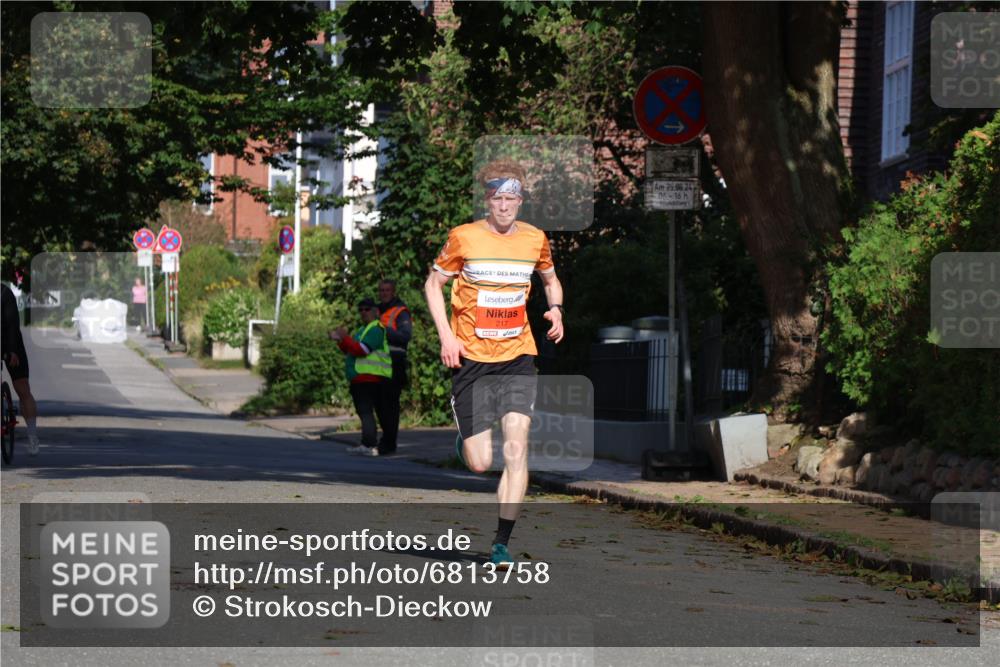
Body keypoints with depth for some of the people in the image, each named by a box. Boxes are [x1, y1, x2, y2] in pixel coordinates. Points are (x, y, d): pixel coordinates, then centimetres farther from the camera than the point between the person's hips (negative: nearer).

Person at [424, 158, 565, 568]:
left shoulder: (535, 239, 4)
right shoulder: (463, 238, -5)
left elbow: (550, 279, 23)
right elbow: (433, 283, 6)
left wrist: (556, 309, 2)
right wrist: (446, 335, -6)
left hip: (518, 357, 2)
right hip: (471, 359, -2)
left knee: (516, 449, -13)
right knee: (479, 463, -4)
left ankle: (501, 543, -6)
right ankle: (465, 439, 35)